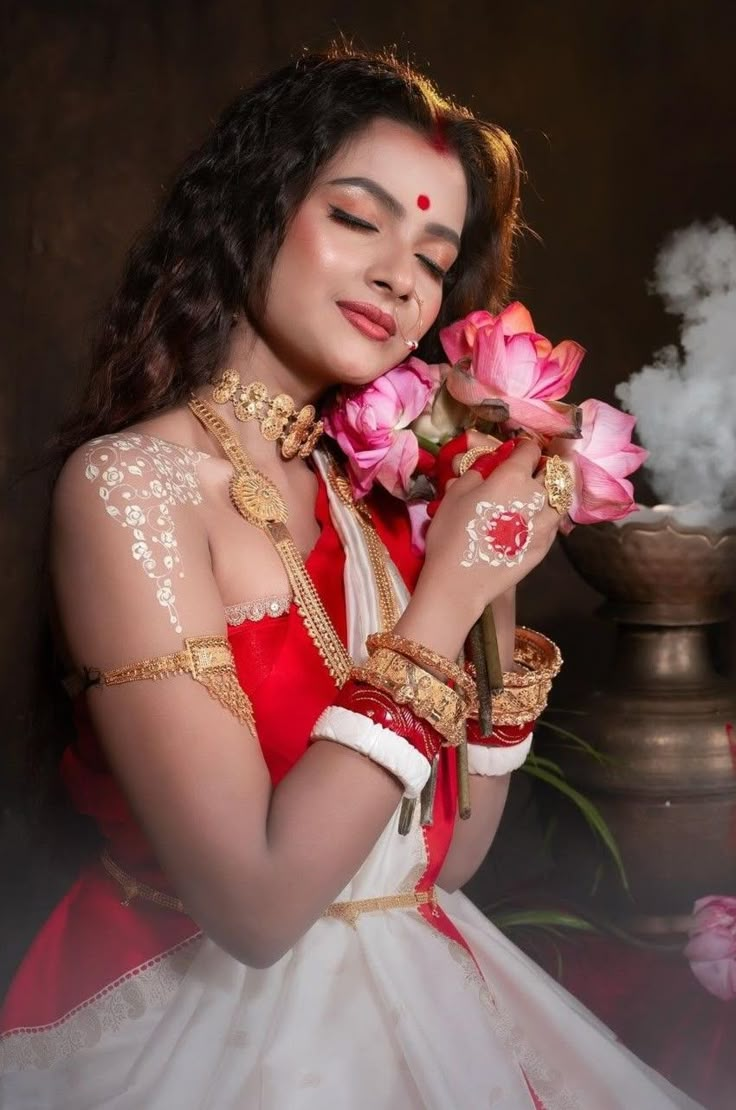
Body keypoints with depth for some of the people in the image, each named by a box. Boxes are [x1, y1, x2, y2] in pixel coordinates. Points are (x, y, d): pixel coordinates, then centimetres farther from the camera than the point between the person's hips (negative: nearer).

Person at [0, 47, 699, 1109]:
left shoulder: (368, 486, 1)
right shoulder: (127, 484, -18)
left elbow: (451, 853, 4)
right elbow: (255, 903, -24)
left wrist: (500, 592, -7)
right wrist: (443, 595, -20)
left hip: (417, 1003, 6)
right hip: (213, 1020, -5)